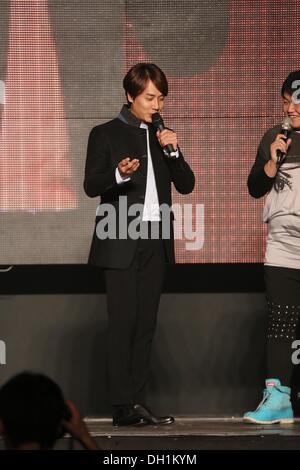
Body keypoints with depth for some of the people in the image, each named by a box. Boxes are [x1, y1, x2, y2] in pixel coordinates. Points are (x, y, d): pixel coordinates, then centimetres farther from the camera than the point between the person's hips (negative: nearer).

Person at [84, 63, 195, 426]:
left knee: (145, 324, 4)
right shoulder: (105, 134, 1)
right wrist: (119, 174, -24)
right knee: (123, 322, -8)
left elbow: (186, 185, 12)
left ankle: (138, 402, 6)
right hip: (122, 242, -5)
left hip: (155, 241, 5)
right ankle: (123, 407, -9)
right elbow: (91, 186, -5)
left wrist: (172, 151, -4)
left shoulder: (163, 137, 17)